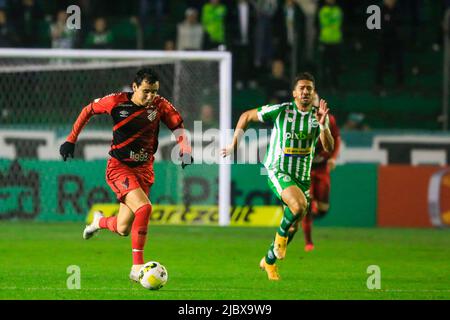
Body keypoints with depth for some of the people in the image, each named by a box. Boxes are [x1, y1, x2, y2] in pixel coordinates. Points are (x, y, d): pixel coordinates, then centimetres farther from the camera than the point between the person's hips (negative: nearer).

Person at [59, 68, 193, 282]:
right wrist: (71, 140, 5)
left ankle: (100, 222, 40)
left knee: (123, 229, 2)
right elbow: (88, 110, 4)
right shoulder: (117, 102, -11)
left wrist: (185, 152, -18)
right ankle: (137, 267, -18)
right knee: (144, 208, -27)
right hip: (119, 167, -4)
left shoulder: (160, 105, -6)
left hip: (144, 169, 4)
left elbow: (178, 127, 1)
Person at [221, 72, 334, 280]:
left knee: (293, 225, 12)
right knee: (299, 205, -33)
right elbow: (247, 116, 2)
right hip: (279, 172, -5)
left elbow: (329, 148, -11)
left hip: (303, 177, 5)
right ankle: (281, 234, -3)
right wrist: (234, 144, 3)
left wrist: (323, 125, -28)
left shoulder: (318, 116, 0)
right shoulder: (281, 111, -10)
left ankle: (269, 261, 36)